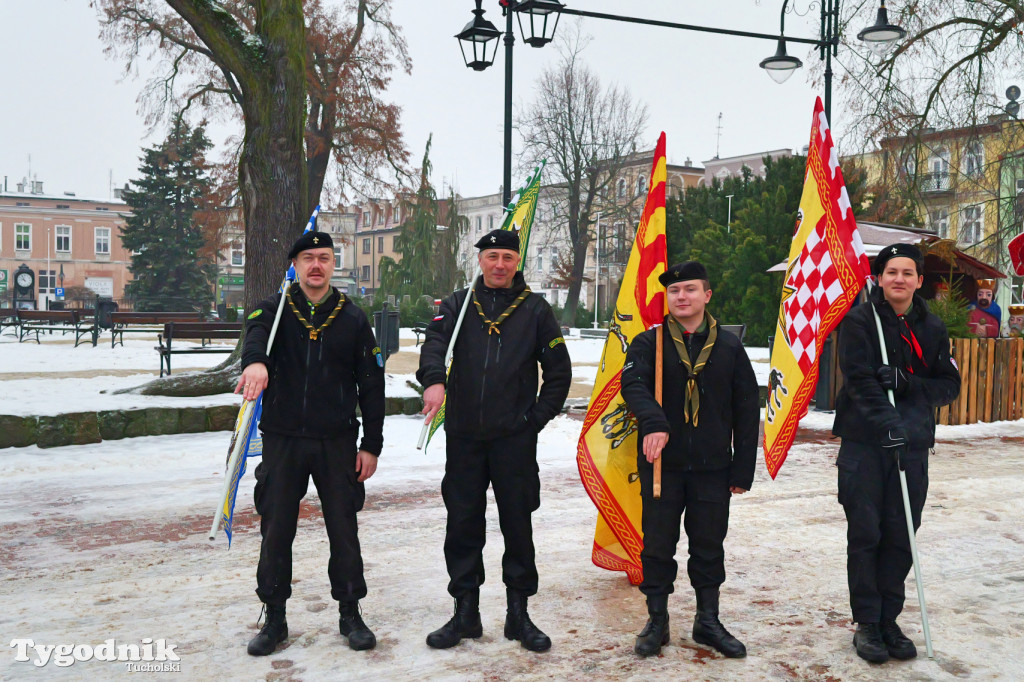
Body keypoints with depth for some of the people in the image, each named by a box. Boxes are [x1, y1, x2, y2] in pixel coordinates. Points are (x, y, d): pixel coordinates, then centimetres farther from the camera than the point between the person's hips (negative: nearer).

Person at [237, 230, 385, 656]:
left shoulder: (352, 318, 5)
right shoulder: (276, 309, 4)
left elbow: (371, 385, 6)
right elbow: (256, 333, -21)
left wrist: (372, 445, 1)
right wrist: (255, 361, -45)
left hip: (337, 443, 0)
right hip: (282, 440, 0)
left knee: (343, 530, 6)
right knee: (276, 531, 7)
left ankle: (350, 614, 22)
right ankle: (274, 619, 22)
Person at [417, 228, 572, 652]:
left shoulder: (535, 310, 5)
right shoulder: (458, 305, 8)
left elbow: (559, 371, 9)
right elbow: (435, 342, -10)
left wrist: (538, 417, 1)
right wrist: (434, 379, -31)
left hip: (515, 438, -1)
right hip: (464, 436, 2)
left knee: (517, 525, 4)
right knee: (462, 524, 7)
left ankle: (518, 613, 18)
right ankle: (465, 612, 20)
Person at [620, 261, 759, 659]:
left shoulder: (729, 347, 5)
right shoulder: (648, 343, 1)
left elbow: (746, 411, 7)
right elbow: (633, 383, -17)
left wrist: (743, 469, 3)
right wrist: (653, 421, -37)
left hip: (712, 468, 1)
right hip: (661, 465, -1)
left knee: (709, 546, 10)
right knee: (657, 545, 6)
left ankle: (708, 622, 26)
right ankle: (657, 622, 21)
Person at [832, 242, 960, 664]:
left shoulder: (932, 328, 9)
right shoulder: (859, 320, -3)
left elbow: (950, 385, 8)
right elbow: (859, 379, -13)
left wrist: (908, 383, -11)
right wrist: (887, 421, -26)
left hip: (913, 445, 3)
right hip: (864, 443, -3)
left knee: (900, 537, 6)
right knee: (865, 534, 1)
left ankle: (889, 621, 20)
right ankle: (867, 624, 12)